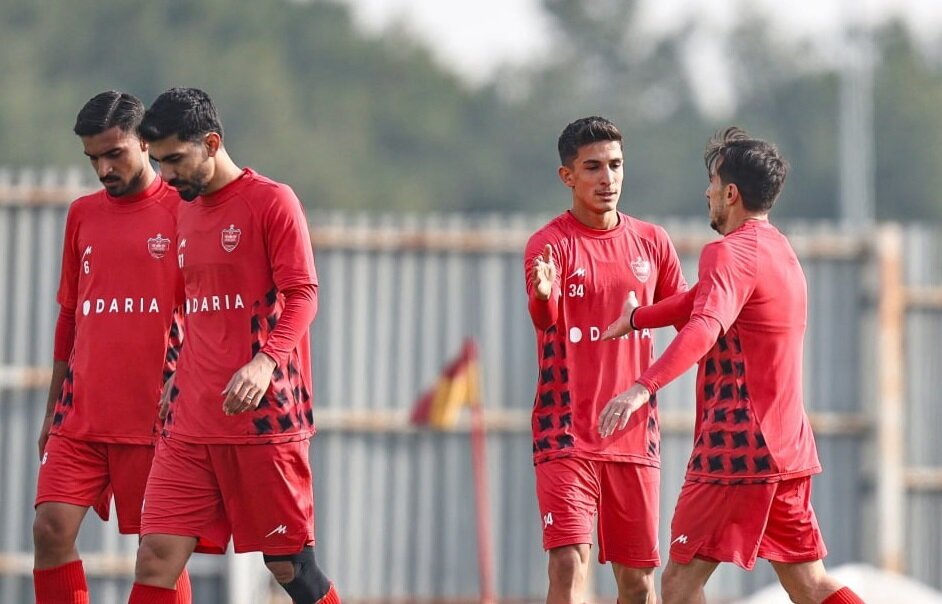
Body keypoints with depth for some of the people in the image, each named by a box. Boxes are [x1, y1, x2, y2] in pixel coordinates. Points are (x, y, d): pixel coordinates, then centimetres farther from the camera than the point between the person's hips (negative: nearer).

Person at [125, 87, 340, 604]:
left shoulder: (272, 202, -4)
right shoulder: (184, 214, 17)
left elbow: (302, 295, -12)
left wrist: (266, 361, -28)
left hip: (264, 420, -6)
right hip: (191, 424, 6)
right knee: (155, 557, -5)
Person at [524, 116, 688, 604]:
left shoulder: (651, 242, 9)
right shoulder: (551, 243, -6)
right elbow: (545, 319, -24)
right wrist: (543, 296, -47)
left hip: (635, 435, 4)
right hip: (567, 433, -4)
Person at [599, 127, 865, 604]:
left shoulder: (730, 253, -14)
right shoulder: (778, 249, 17)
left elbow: (704, 328, -33)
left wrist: (643, 388, -45)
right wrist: (636, 318, 43)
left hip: (738, 450, -9)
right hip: (789, 449, 9)